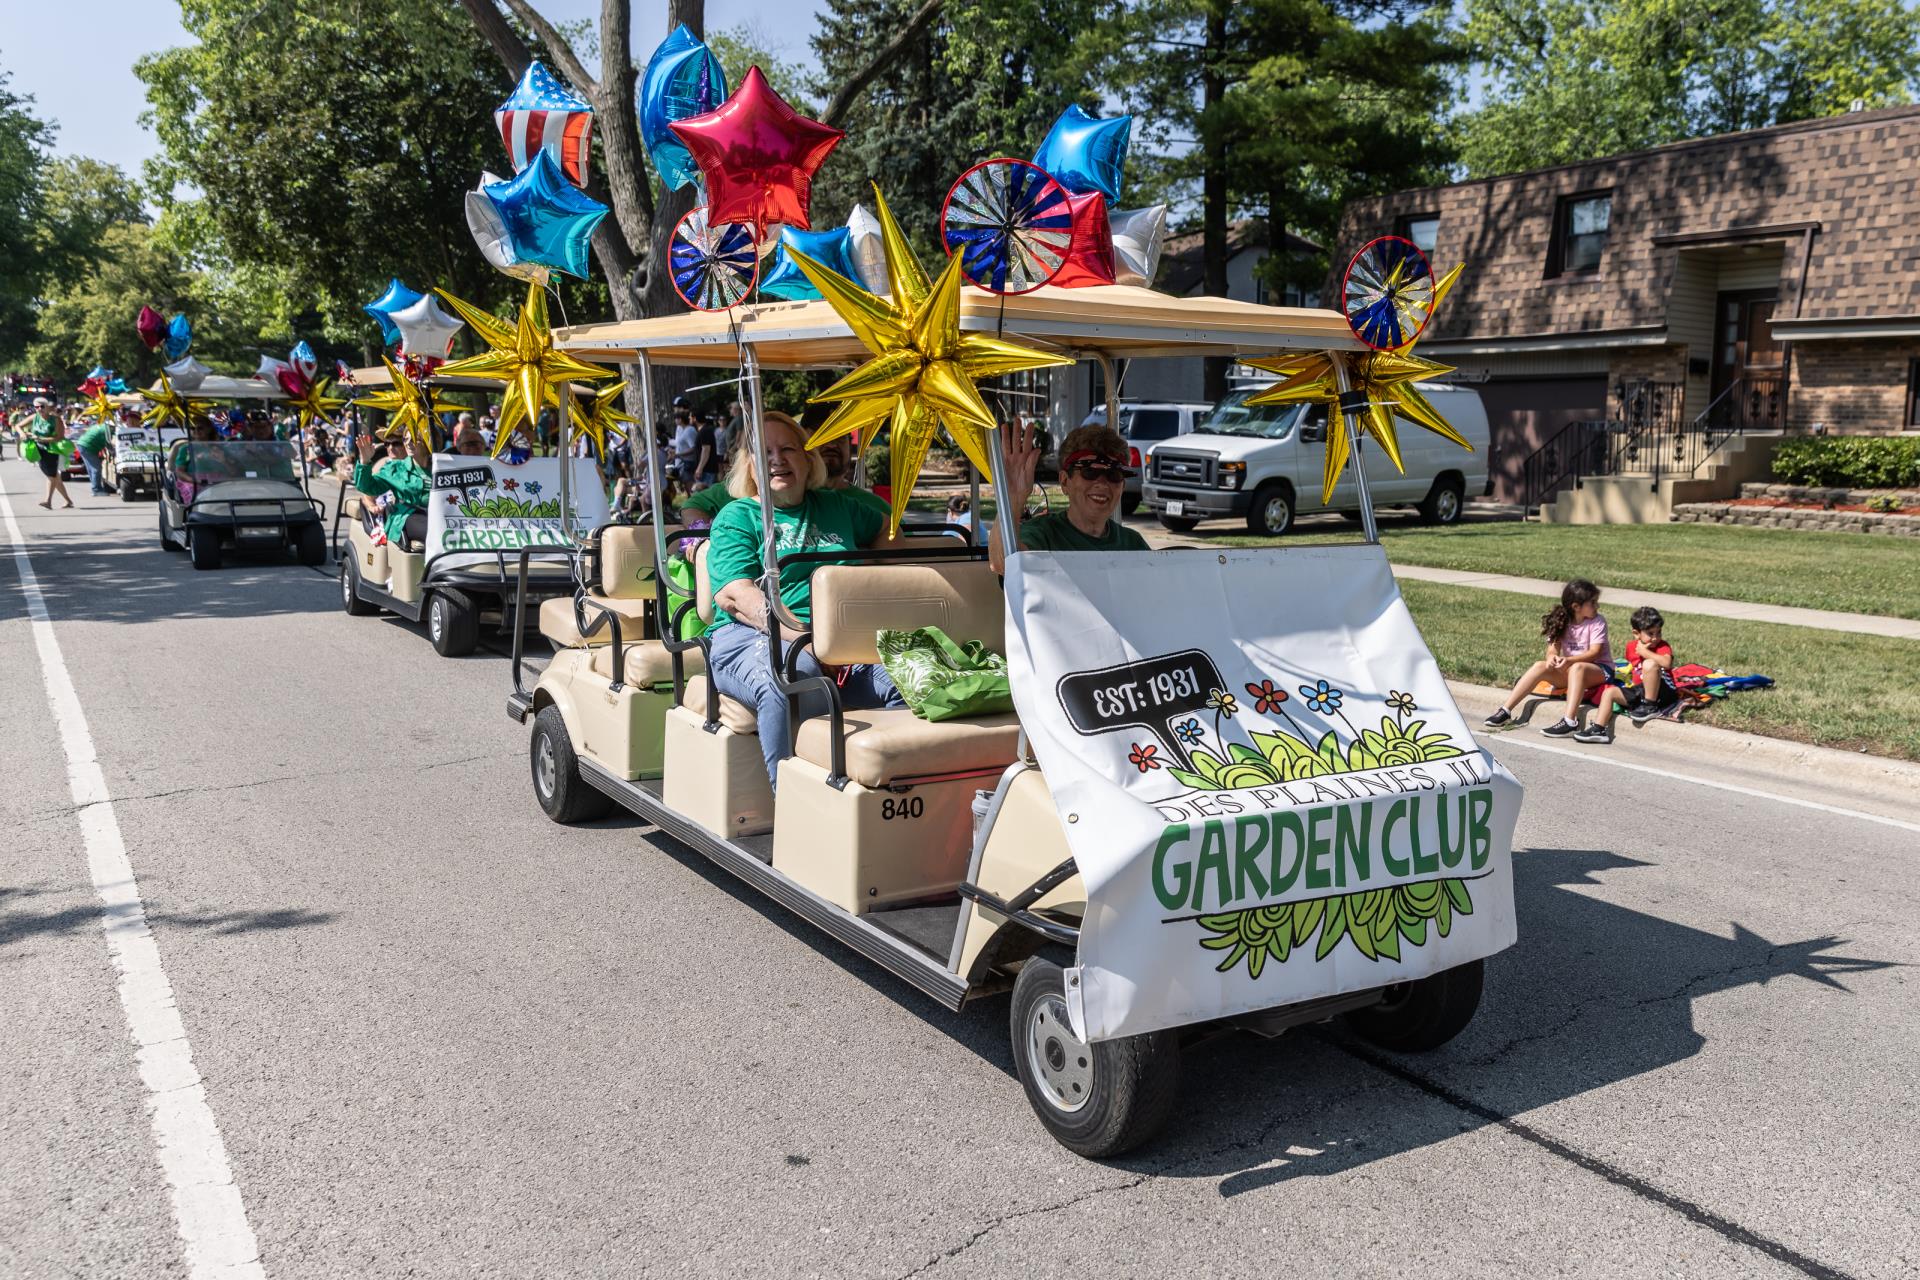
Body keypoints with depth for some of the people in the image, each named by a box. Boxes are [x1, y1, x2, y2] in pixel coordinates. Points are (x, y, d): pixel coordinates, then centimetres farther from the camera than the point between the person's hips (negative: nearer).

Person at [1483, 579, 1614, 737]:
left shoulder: (1598, 622, -9)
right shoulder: (1562, 623, 2)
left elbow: (1595, 653, -19)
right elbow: (1552, 649, -6)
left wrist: (1568, 660, -35)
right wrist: (1552, 657, -31)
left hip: (1600, 670, -4)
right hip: (1569, 670, 4)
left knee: (1577, 667, -36)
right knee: (1540, 666, -18)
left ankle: (1569, 722, -48)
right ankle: (1505, 712, -20)